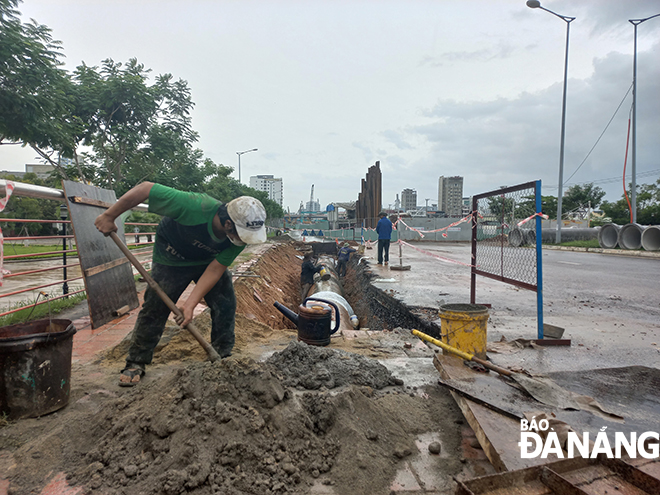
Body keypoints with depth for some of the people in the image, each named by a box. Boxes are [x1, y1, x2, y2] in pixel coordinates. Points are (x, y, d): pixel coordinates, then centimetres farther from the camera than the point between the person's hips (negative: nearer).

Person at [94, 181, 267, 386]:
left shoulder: (240, 235, -28)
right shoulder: (194, 207, -43)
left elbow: (215, 269, -24)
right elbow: (145, 188, -35)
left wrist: (190, 304, -31)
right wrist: (109, 216, -25)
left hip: (208, 261, 4)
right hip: (171, 258, -3)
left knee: (226, 305, -5)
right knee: (154, 308, -4)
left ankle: (223, 359, 12)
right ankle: (135, 363, 13)